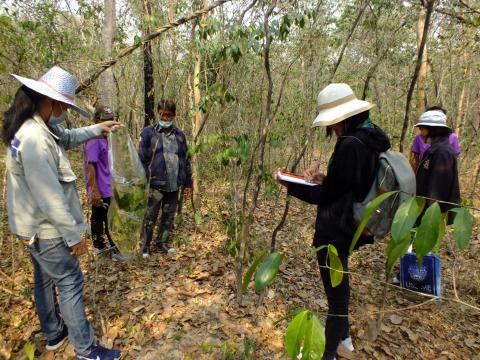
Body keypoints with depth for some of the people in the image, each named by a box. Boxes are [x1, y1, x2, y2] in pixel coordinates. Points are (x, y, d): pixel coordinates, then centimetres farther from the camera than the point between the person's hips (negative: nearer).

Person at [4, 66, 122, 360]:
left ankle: (54, 334, 41)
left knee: (46, 280, 21)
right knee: (70, 284, 1)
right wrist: (74, 235, -21)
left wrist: (98, 129, 18)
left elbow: (67, 138, 24)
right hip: (46, 229, -10)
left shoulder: (39, 126, 2)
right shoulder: (34, 139, -29)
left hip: (38, 227, 10)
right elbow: (50, 198, -29)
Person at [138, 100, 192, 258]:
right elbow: (141, 159, -2)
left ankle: (163, 243, 28)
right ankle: (145, 247, 15)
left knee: (169, 216, 13)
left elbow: (186, 160, 14)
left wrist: (188, 183, 13)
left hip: (174, 185, 4)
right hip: (155, 184, -4)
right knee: (150, 217, 1)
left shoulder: (179, 135, 11)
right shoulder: (148, 132, -1)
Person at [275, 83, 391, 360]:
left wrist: (290, 185, -9)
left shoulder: (350, 145, -25)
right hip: (350, 226, 10)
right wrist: (325, 180, 7)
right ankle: (343, 337, 45)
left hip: (334, 230, -10)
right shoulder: (373, 139, 5)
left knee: (336, 289, 7)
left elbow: (326, 196, -19)